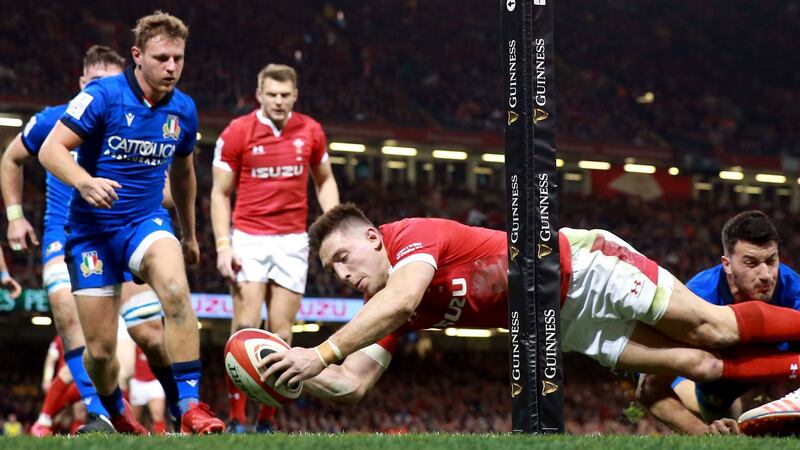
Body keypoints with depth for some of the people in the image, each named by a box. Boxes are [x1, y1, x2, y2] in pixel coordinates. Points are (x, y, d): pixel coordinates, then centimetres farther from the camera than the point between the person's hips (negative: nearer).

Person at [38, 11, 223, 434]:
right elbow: (51, 150, -17)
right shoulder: (103, 96, -12)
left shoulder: (183, 110, 2)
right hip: (92, 229, -2)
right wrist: (84, 182, -37)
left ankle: (191, 406, -29)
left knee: (175, 289, -32)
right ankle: (115, 414, 32)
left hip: (146, 221, 2)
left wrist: (189, 235, 29)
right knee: (100, 348, 0)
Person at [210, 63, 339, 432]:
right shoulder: (237, 132, -4)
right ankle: (236, 419, -9)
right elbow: (220, 193, 0)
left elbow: (325, 180, 18)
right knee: (245, 328, -13)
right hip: (249, 239, -2)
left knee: (281, 334, 0)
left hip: (293, 241, 2)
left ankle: (267, 421, 7)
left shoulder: (310, 132, 4)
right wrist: (223, 246, -9)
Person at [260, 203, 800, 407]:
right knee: (697, 364, 1)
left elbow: (401, 298, -43)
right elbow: (353, 382, -3)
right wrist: (301, 374, -21)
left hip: (583, 265, -6)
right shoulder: (382, 313, 0)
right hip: (565, 324, 6)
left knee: (714, 329, -4)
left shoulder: (411, 235, -23)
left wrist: (321, 354, -45)